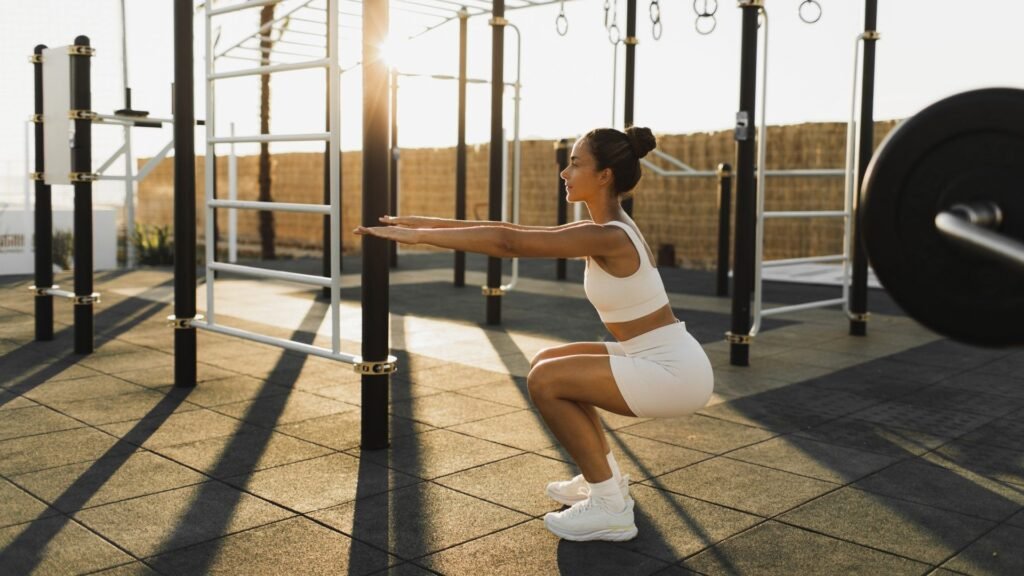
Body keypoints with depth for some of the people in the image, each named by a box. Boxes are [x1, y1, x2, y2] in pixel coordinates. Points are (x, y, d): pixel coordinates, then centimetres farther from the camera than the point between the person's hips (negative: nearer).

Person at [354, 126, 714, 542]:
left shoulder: (608, 238, -21)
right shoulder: (606, 229, 7)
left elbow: (509, 244, -24)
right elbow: (514, 231, 9)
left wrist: (421, 236, -19)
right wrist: (431, 223, 7)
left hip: (674, 373, -10)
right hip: (661, 362, 10)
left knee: (545, 381, -13)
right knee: (548, 363, 15)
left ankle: (610, 508, -3)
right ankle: (605, 478, 23)